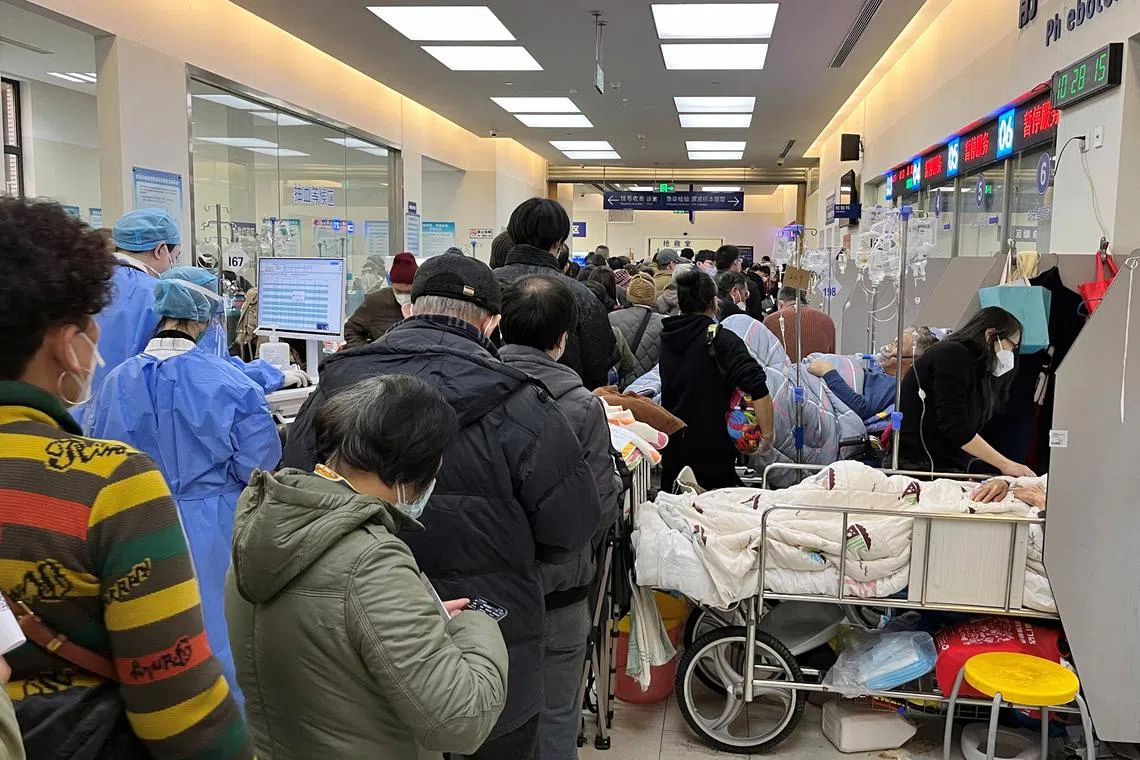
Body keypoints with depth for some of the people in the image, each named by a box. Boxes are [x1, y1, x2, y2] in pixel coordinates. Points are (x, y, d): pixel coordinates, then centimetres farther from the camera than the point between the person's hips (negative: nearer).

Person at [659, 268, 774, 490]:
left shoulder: (666, 339, 6)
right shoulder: (721, 339, -14)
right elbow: (758, 388, -24)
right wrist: (767, 434, -18)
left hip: (672, 449, 6)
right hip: (712, 453, -6)